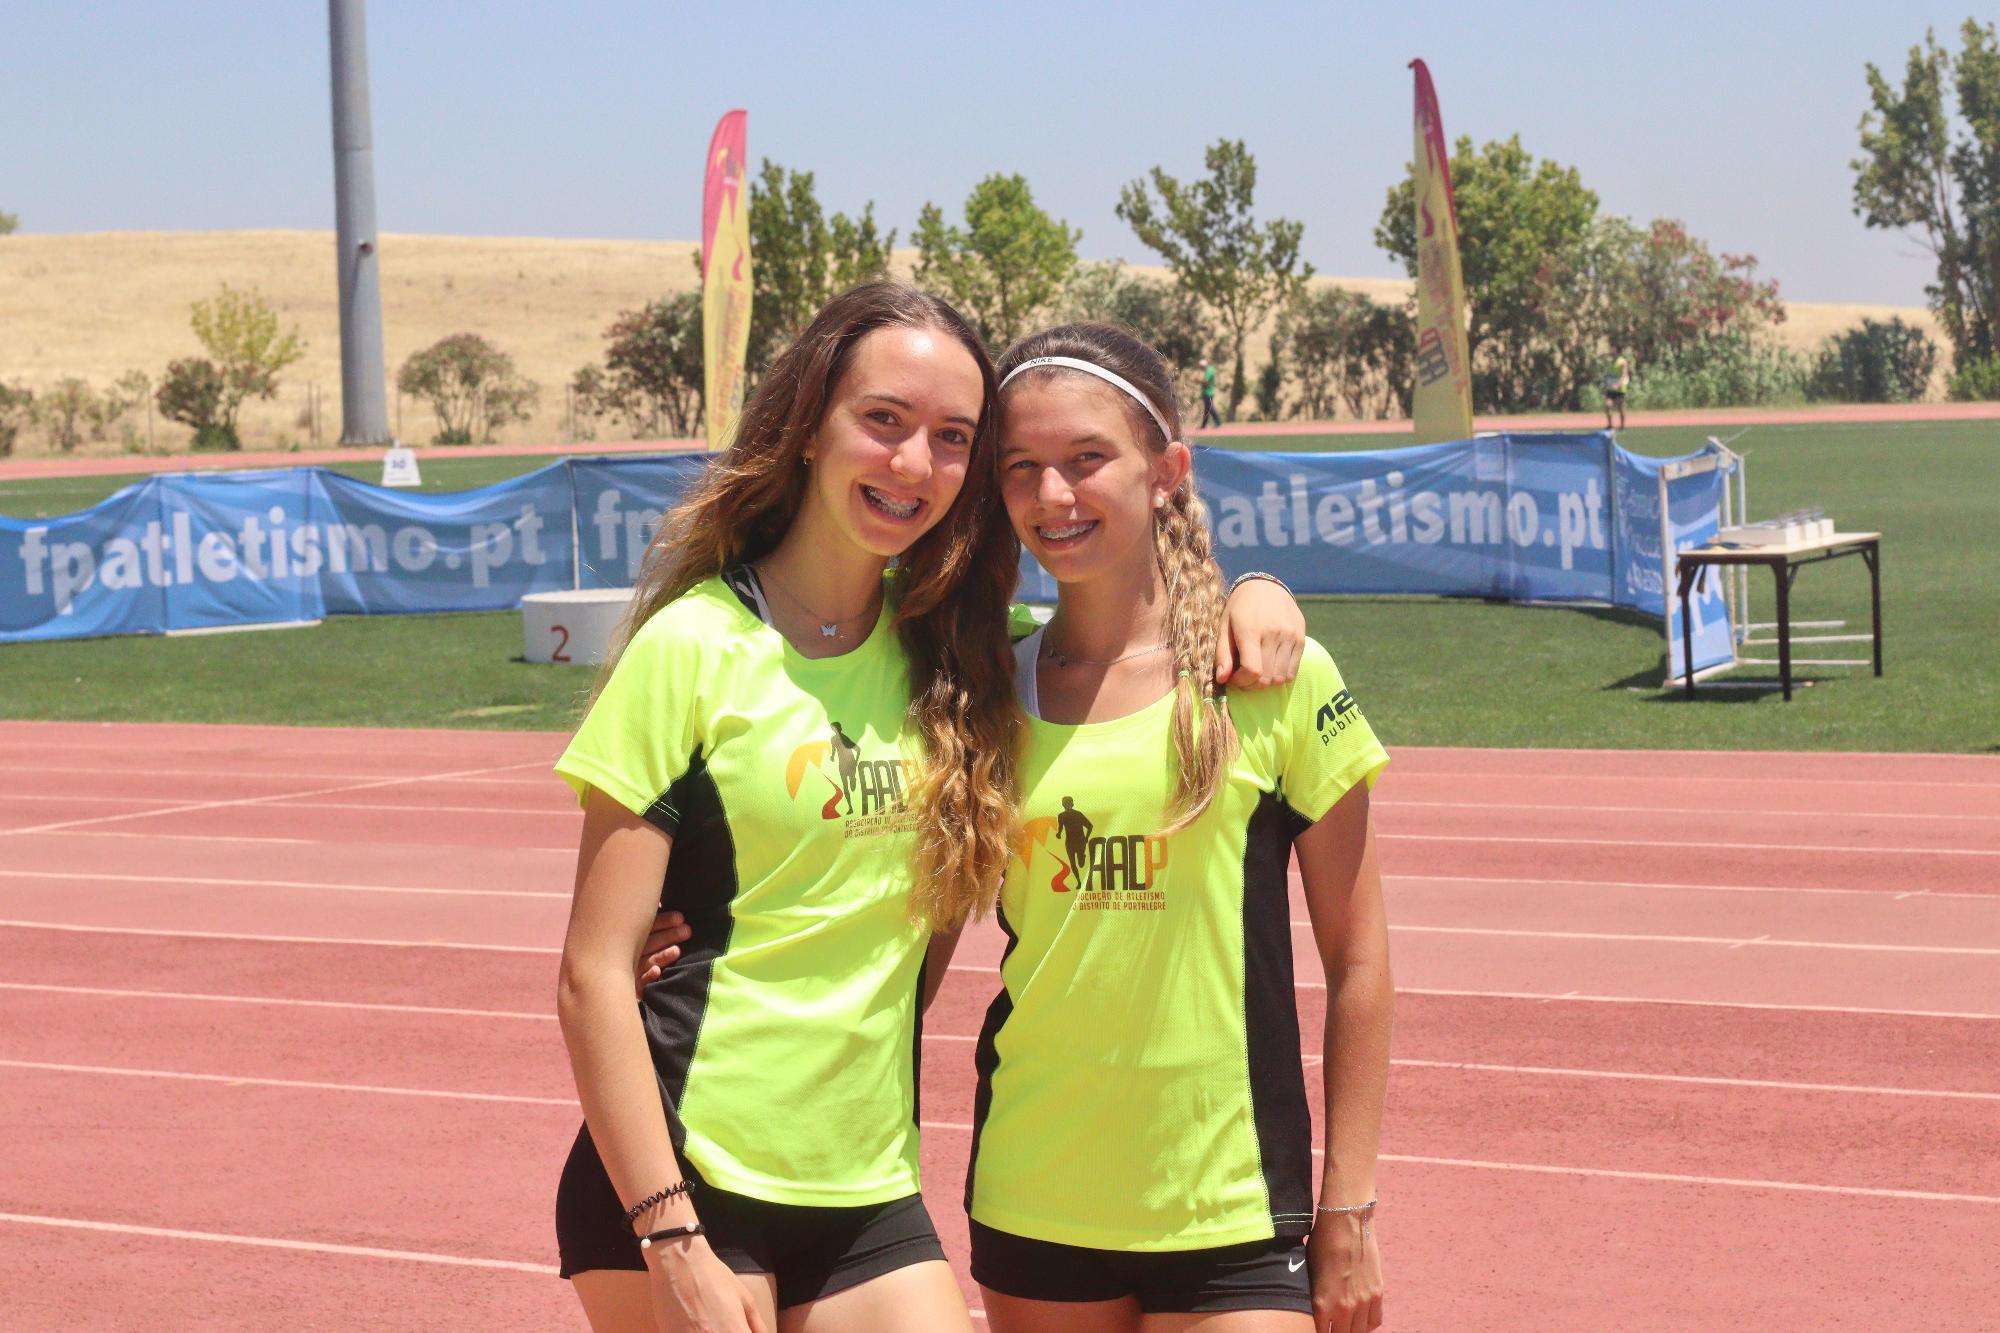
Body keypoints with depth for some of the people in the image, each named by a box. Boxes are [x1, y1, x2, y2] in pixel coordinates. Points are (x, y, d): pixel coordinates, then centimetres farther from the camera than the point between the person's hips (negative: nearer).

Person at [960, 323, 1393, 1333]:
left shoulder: (1275, 678, -5)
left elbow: (1356, 959, -1)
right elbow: (931, 929, 13)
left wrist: (1349, 1210, -3)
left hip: (1228, 1214, -3)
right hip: (1030, 1204, 3)